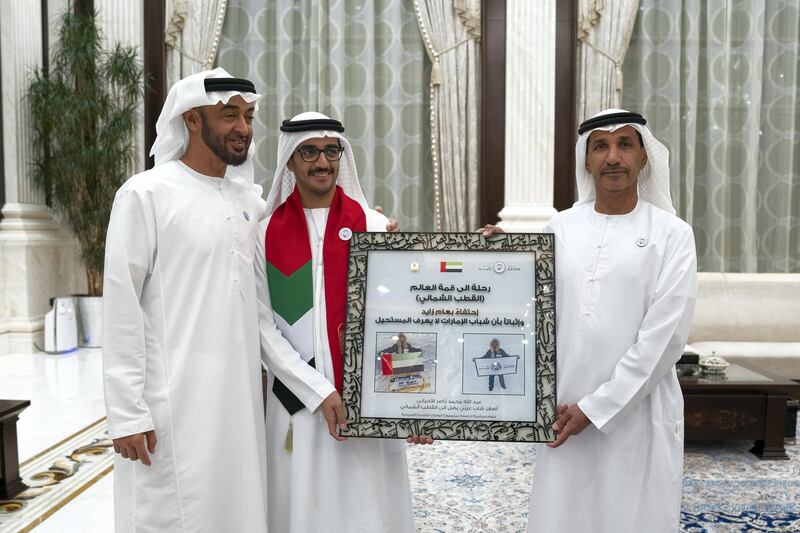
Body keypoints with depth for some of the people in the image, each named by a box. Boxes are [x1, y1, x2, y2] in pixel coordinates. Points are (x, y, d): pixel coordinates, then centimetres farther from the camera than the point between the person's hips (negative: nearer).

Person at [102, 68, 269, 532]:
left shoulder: (252, 198, 10)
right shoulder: (146, 194, -7)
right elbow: (122, 308, -9)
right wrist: (127, 413, -12)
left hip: (242, 391, 6)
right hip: (174, 398, -5)